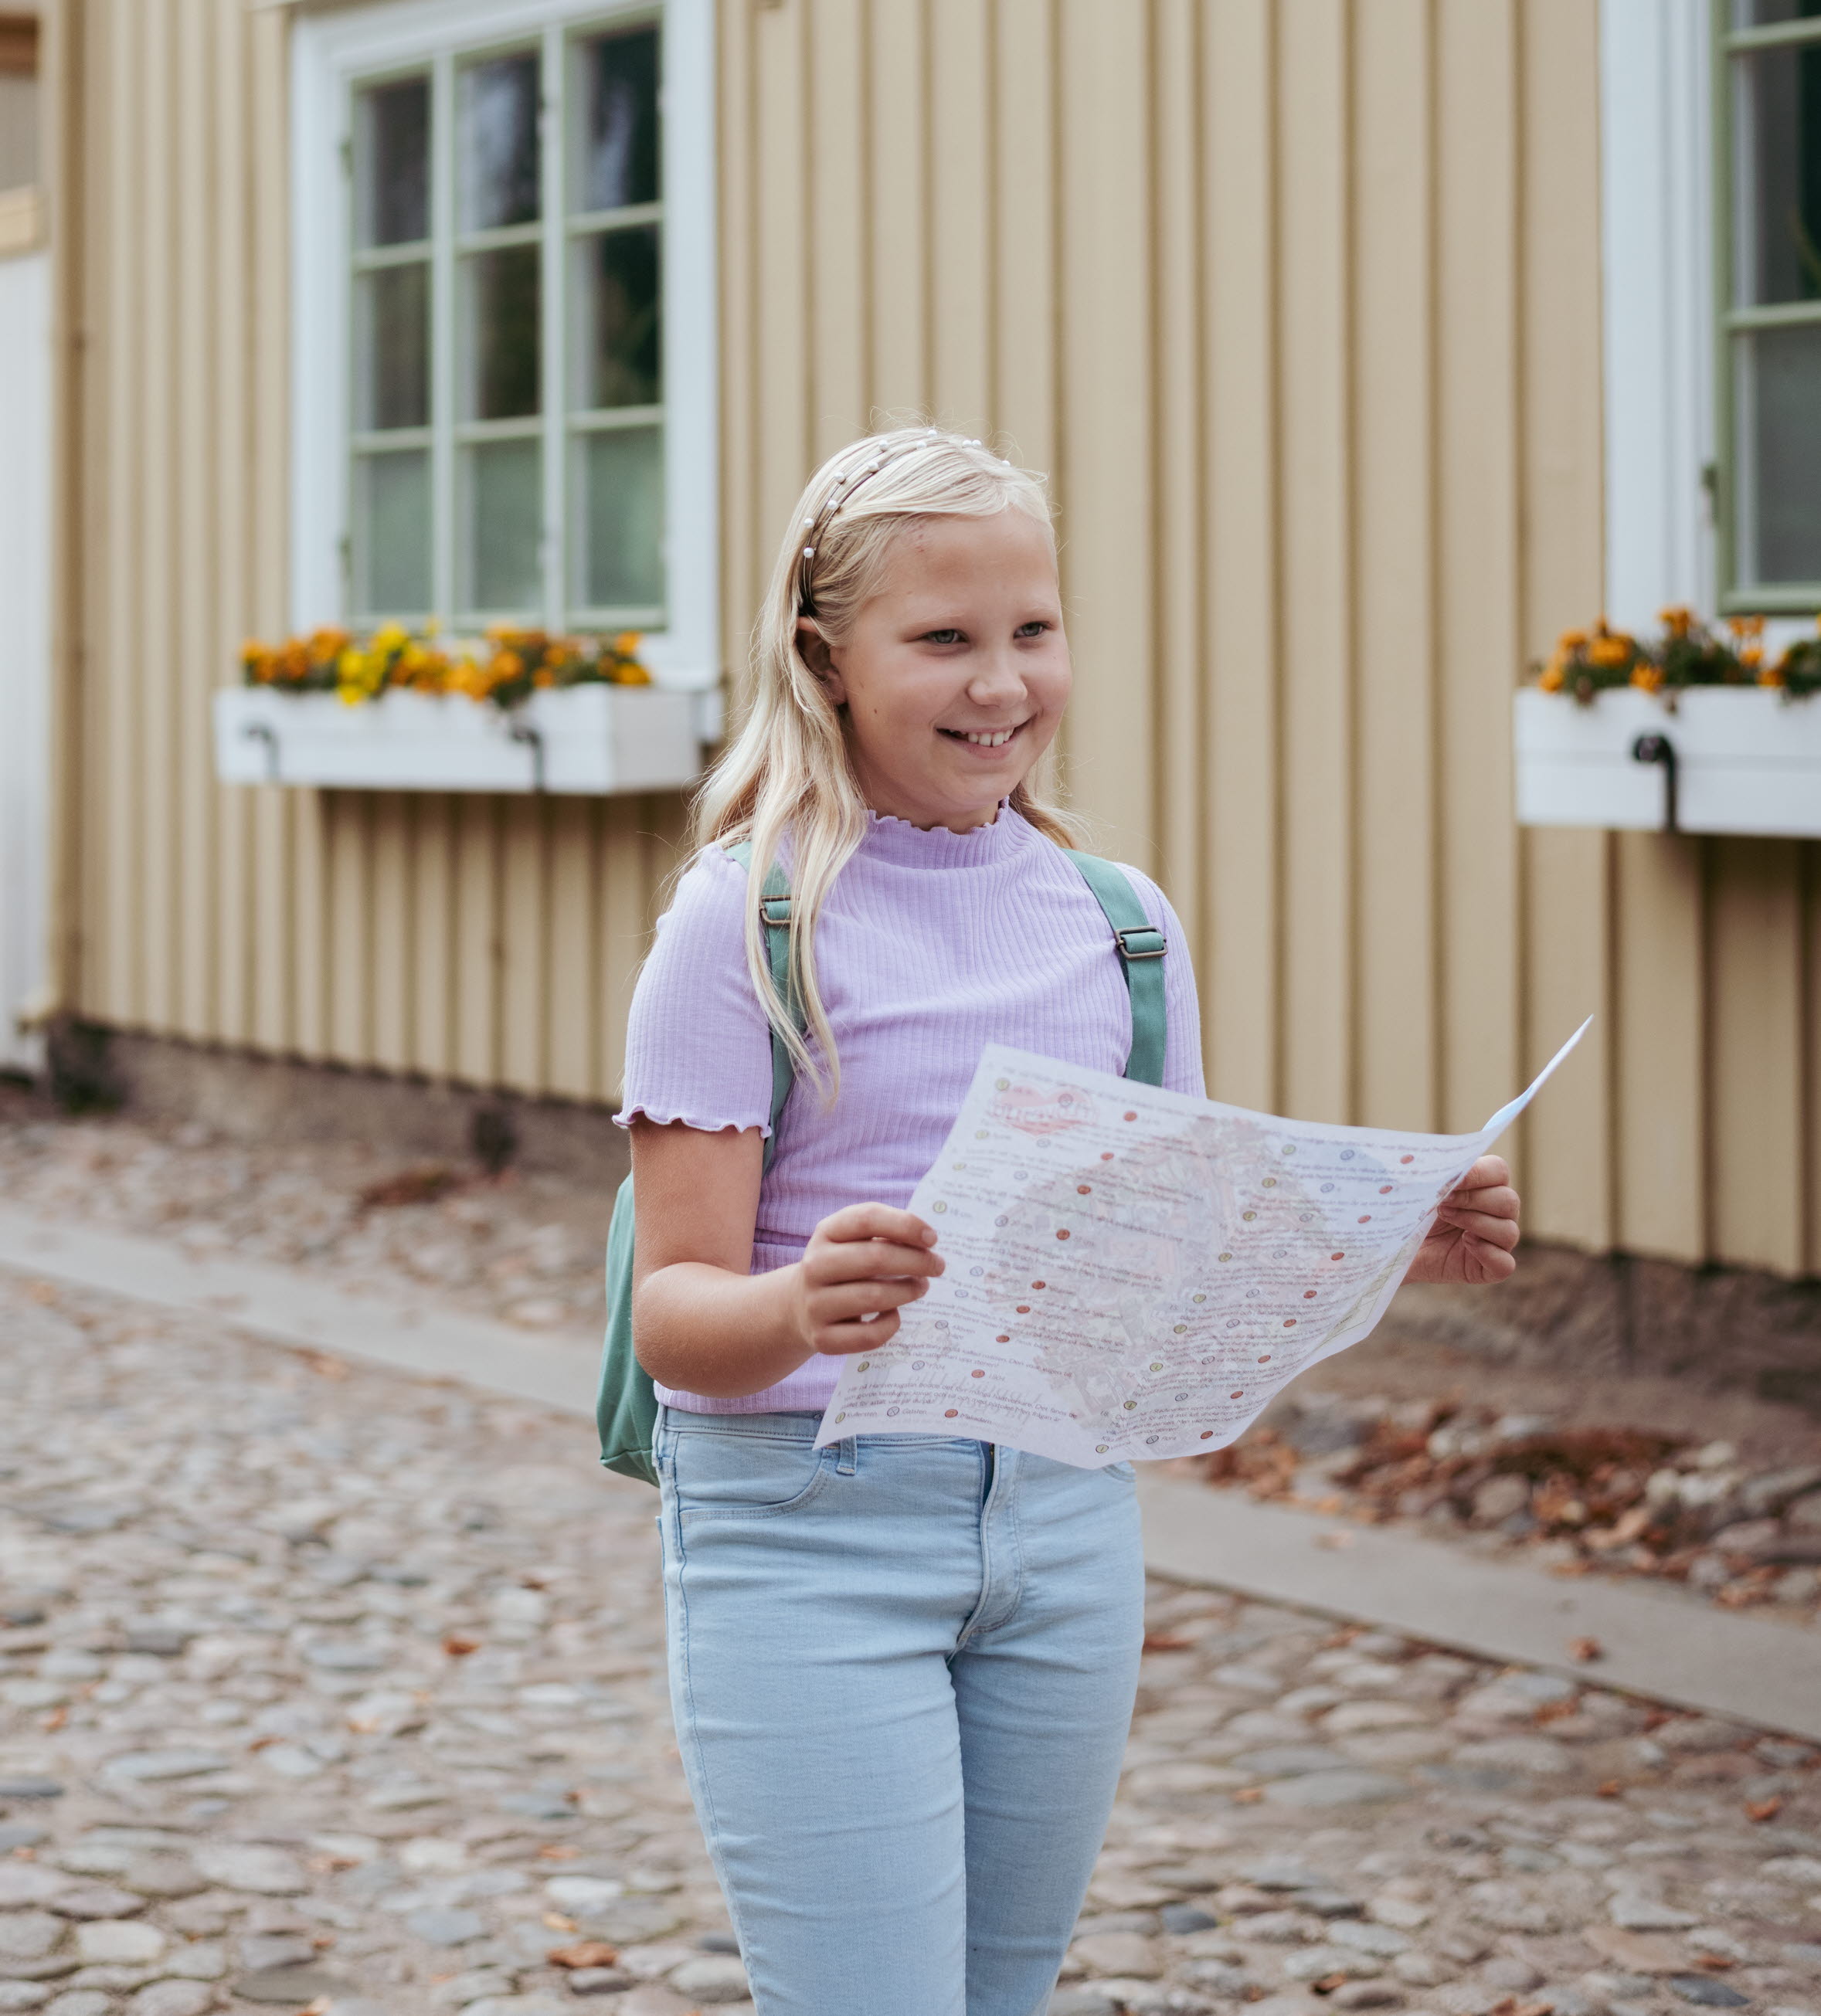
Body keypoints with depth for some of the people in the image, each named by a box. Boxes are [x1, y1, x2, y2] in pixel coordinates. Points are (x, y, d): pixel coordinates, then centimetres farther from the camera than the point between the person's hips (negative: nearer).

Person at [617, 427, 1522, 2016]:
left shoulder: (1120, 920, 7)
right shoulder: (748, 921, -8)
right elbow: (676, 1311, -11)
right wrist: (801, 1312, -33)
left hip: (1065, 1515, 5)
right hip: (806, 1524, -5)